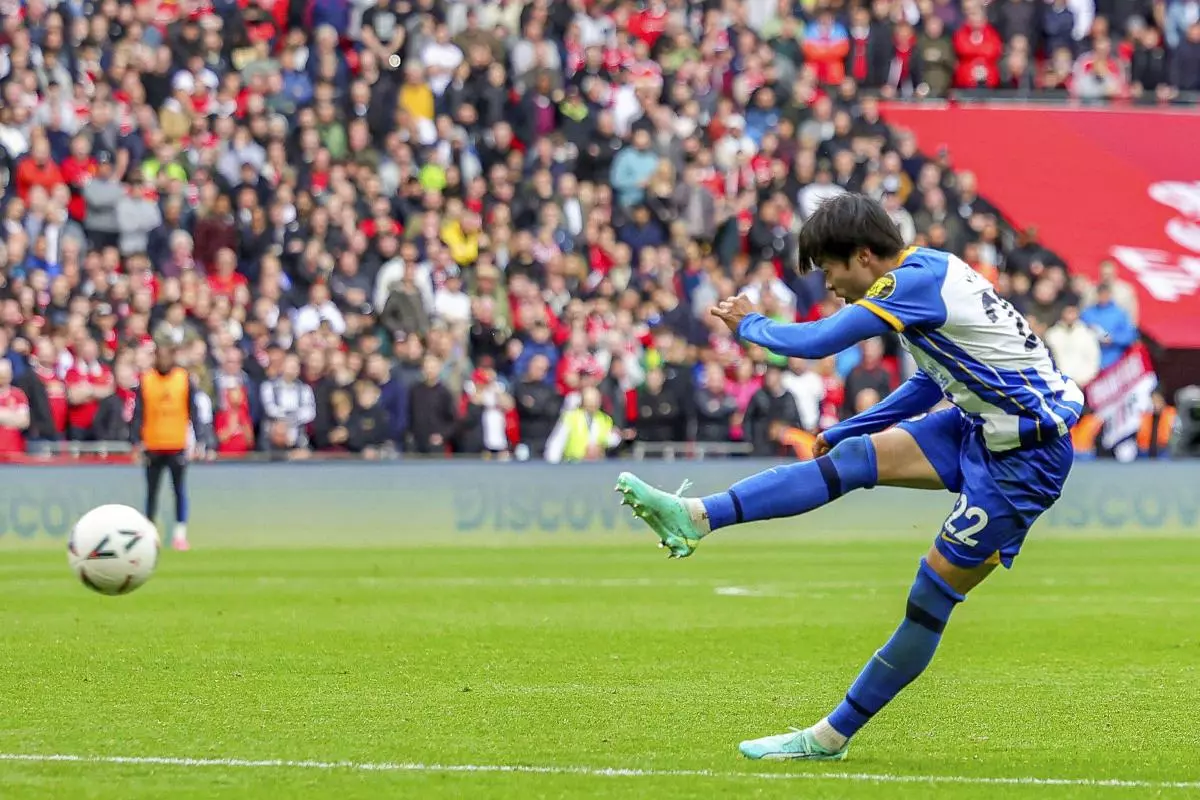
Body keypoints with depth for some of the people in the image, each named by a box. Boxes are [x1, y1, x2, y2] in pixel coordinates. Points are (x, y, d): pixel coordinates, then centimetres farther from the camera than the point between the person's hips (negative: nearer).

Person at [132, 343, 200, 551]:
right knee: (152, 491, 7)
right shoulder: (145, 380, 1)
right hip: (152, 446, 1)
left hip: (178, 445, -1)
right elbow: (138, 413, 0)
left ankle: (180, 534, 0)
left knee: (180, 490, -2)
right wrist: (137, 441, -10)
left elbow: (193, 411, 1)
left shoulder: (184, 379, 1)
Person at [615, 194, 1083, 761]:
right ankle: (697, 518, -12)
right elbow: (930, 385, 24)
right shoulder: (927, 274, 11)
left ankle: (832, 736, 1)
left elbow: (814, 343, -21)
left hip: (1026, 456, -9)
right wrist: (840, 431, 24)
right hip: (981, 425, 9)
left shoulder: (915, 281, -19)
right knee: (854, 458, -5)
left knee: (932, 595, -3)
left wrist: (748, 324, -2)